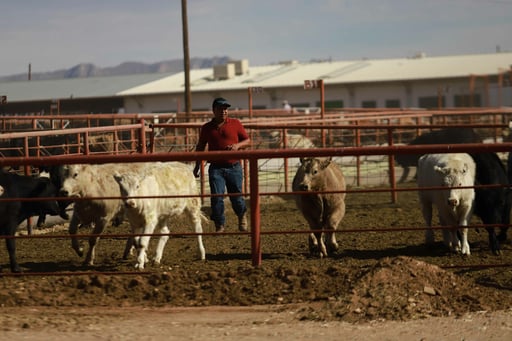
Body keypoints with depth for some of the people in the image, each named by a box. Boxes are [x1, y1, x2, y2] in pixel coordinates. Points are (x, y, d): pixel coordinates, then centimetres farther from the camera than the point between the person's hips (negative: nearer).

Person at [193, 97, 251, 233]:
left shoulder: (236, 124, 4)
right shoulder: (207, 128, 7)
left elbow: (248, 140, 8)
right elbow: (200, 147, 16)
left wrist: (238, 145, -13)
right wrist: (197, 167, 15)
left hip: (234, 167, 0)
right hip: (216, 168, 1)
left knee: (236, 197, 4)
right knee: (216, 197, -9)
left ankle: (242, 216, 35)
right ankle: (220, 225, 4)